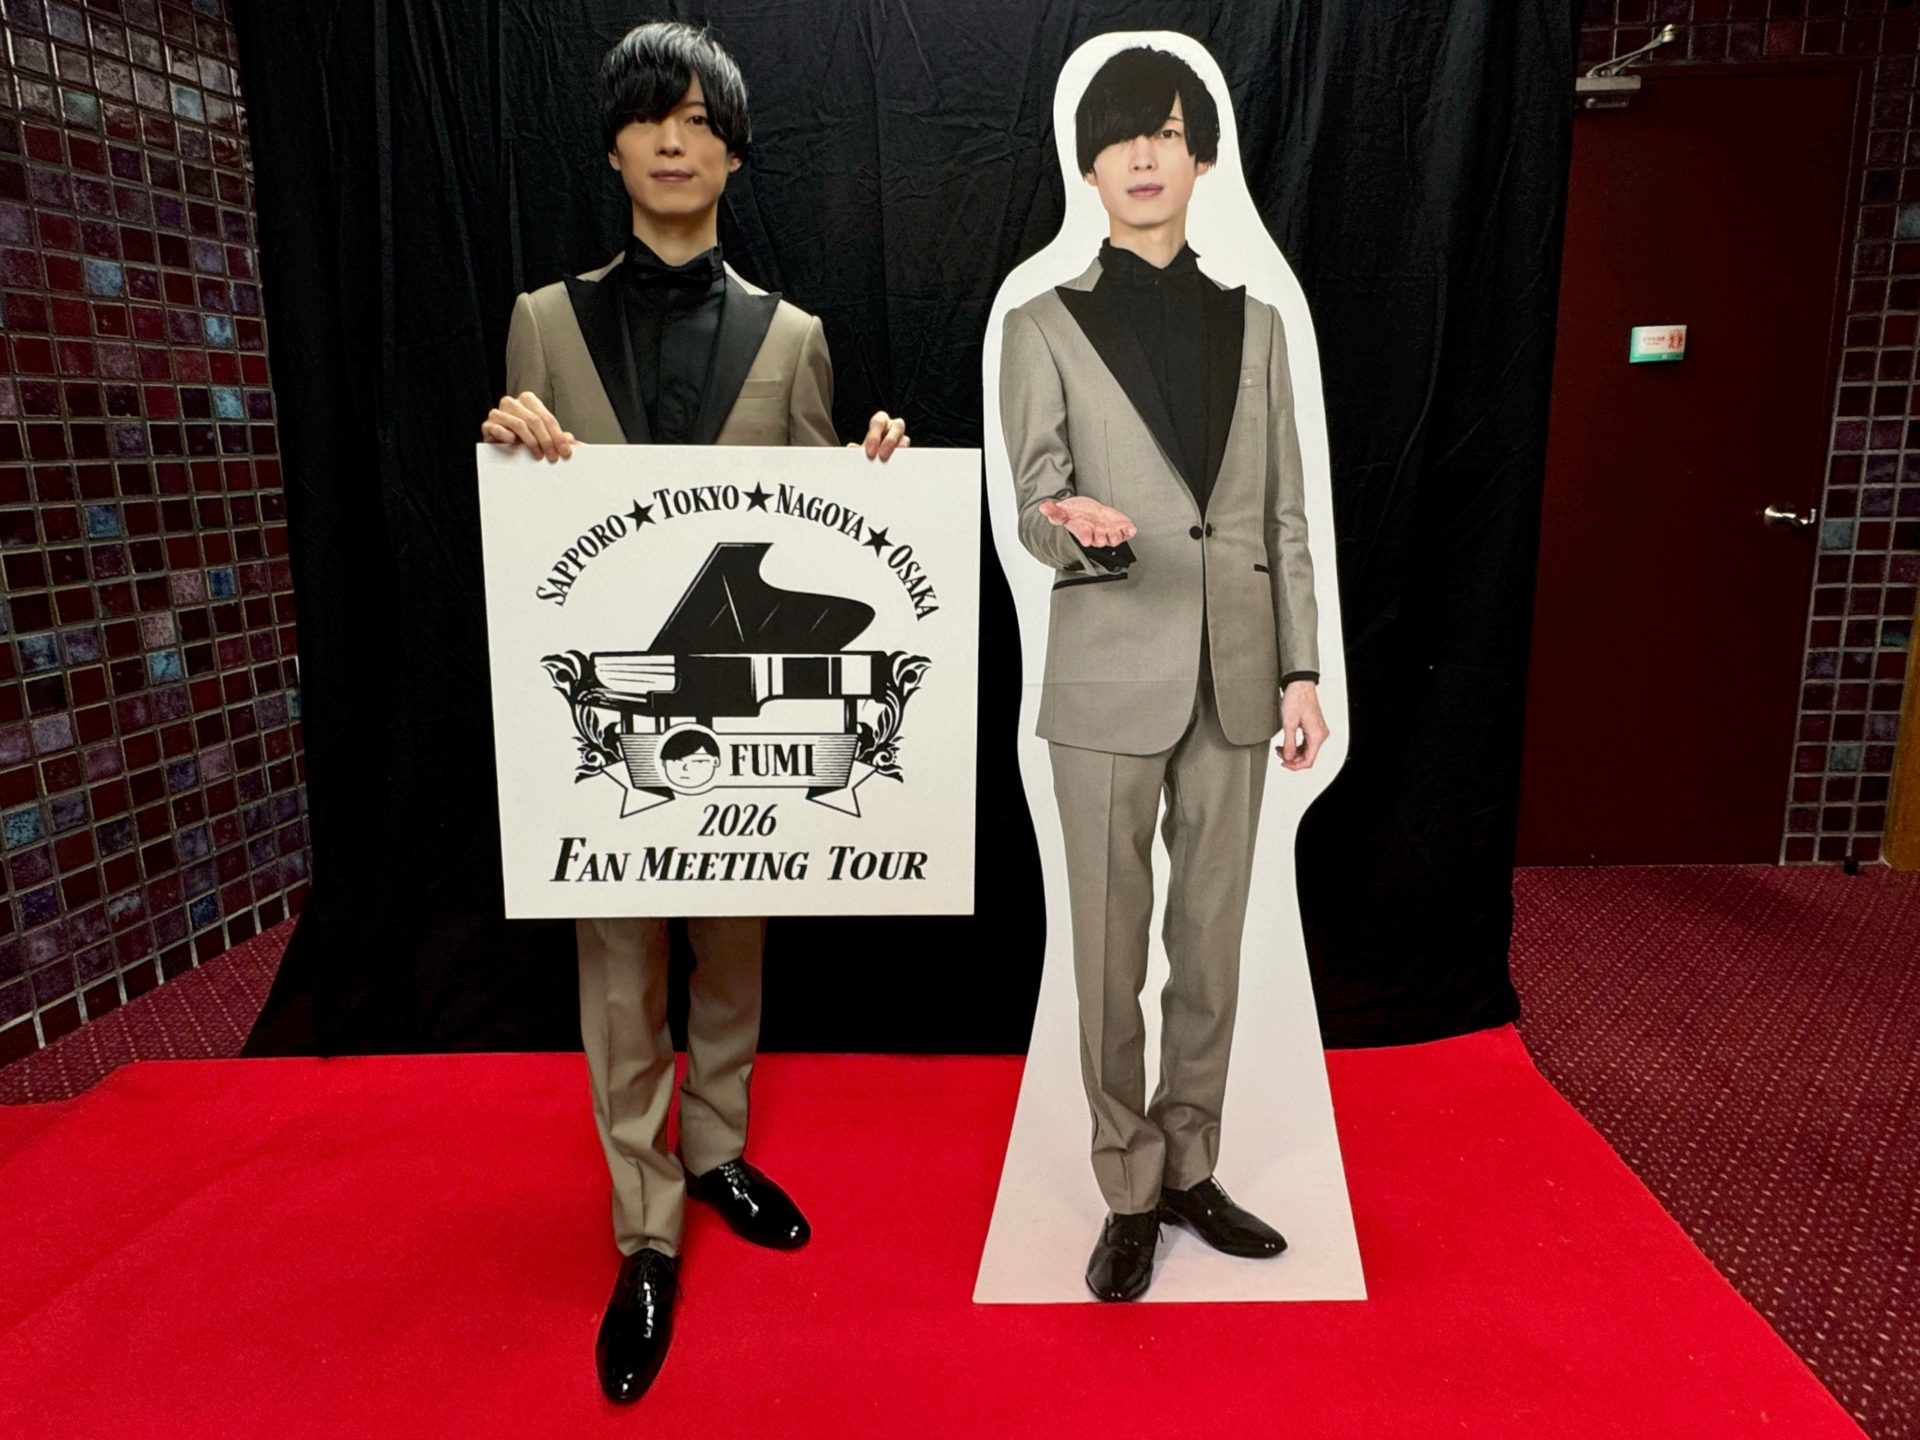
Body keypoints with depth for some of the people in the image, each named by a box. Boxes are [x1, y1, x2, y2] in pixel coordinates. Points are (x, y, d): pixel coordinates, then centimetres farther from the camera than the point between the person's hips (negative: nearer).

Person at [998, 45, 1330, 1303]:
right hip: (1110, 680, -3)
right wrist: (1092, 533, -29)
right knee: (1110, 953, 5)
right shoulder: (1047, 327, 2)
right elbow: (1035, 512, -6)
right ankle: (1131, 1194, 23)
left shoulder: (1254, 324, 10)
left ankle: (1191, 1170, 31)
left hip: (1234, 678, 3)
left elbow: (1286, 515, 10)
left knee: (1213, 943, 12)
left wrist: (1302, 669, 4)